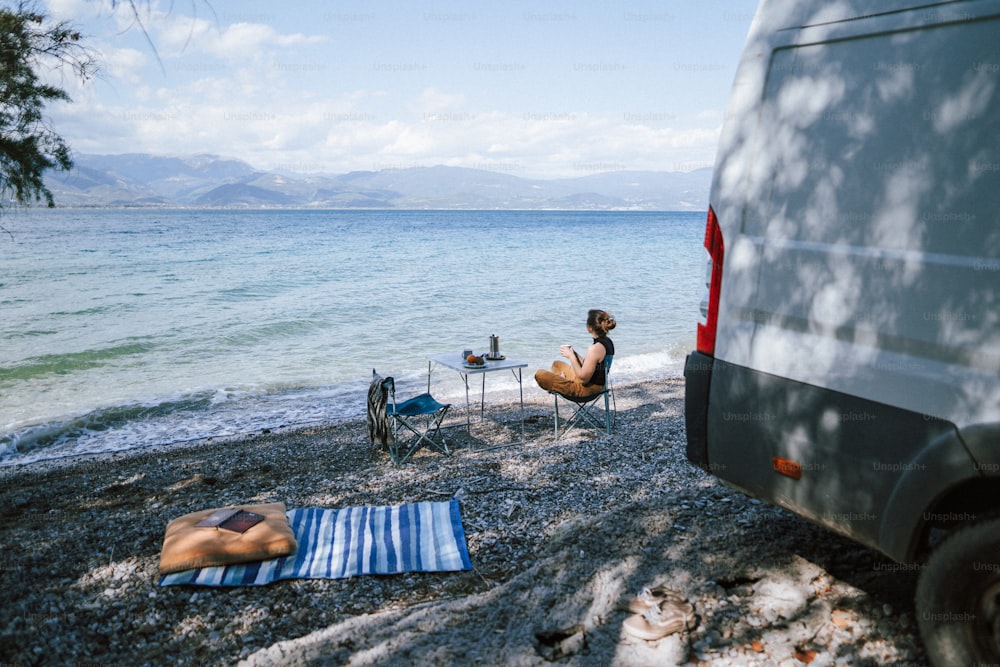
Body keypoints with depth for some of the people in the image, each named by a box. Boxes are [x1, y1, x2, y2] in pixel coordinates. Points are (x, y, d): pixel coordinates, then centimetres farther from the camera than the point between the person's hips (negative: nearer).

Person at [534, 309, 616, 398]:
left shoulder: (595, 349, -30)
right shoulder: (608, 342, 0)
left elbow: (583, 378, -26)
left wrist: (571, 356, -18)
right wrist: (574, 354, 3)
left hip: (585, 389, -10)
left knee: (539, 374, -8)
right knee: (557, 364, 29)